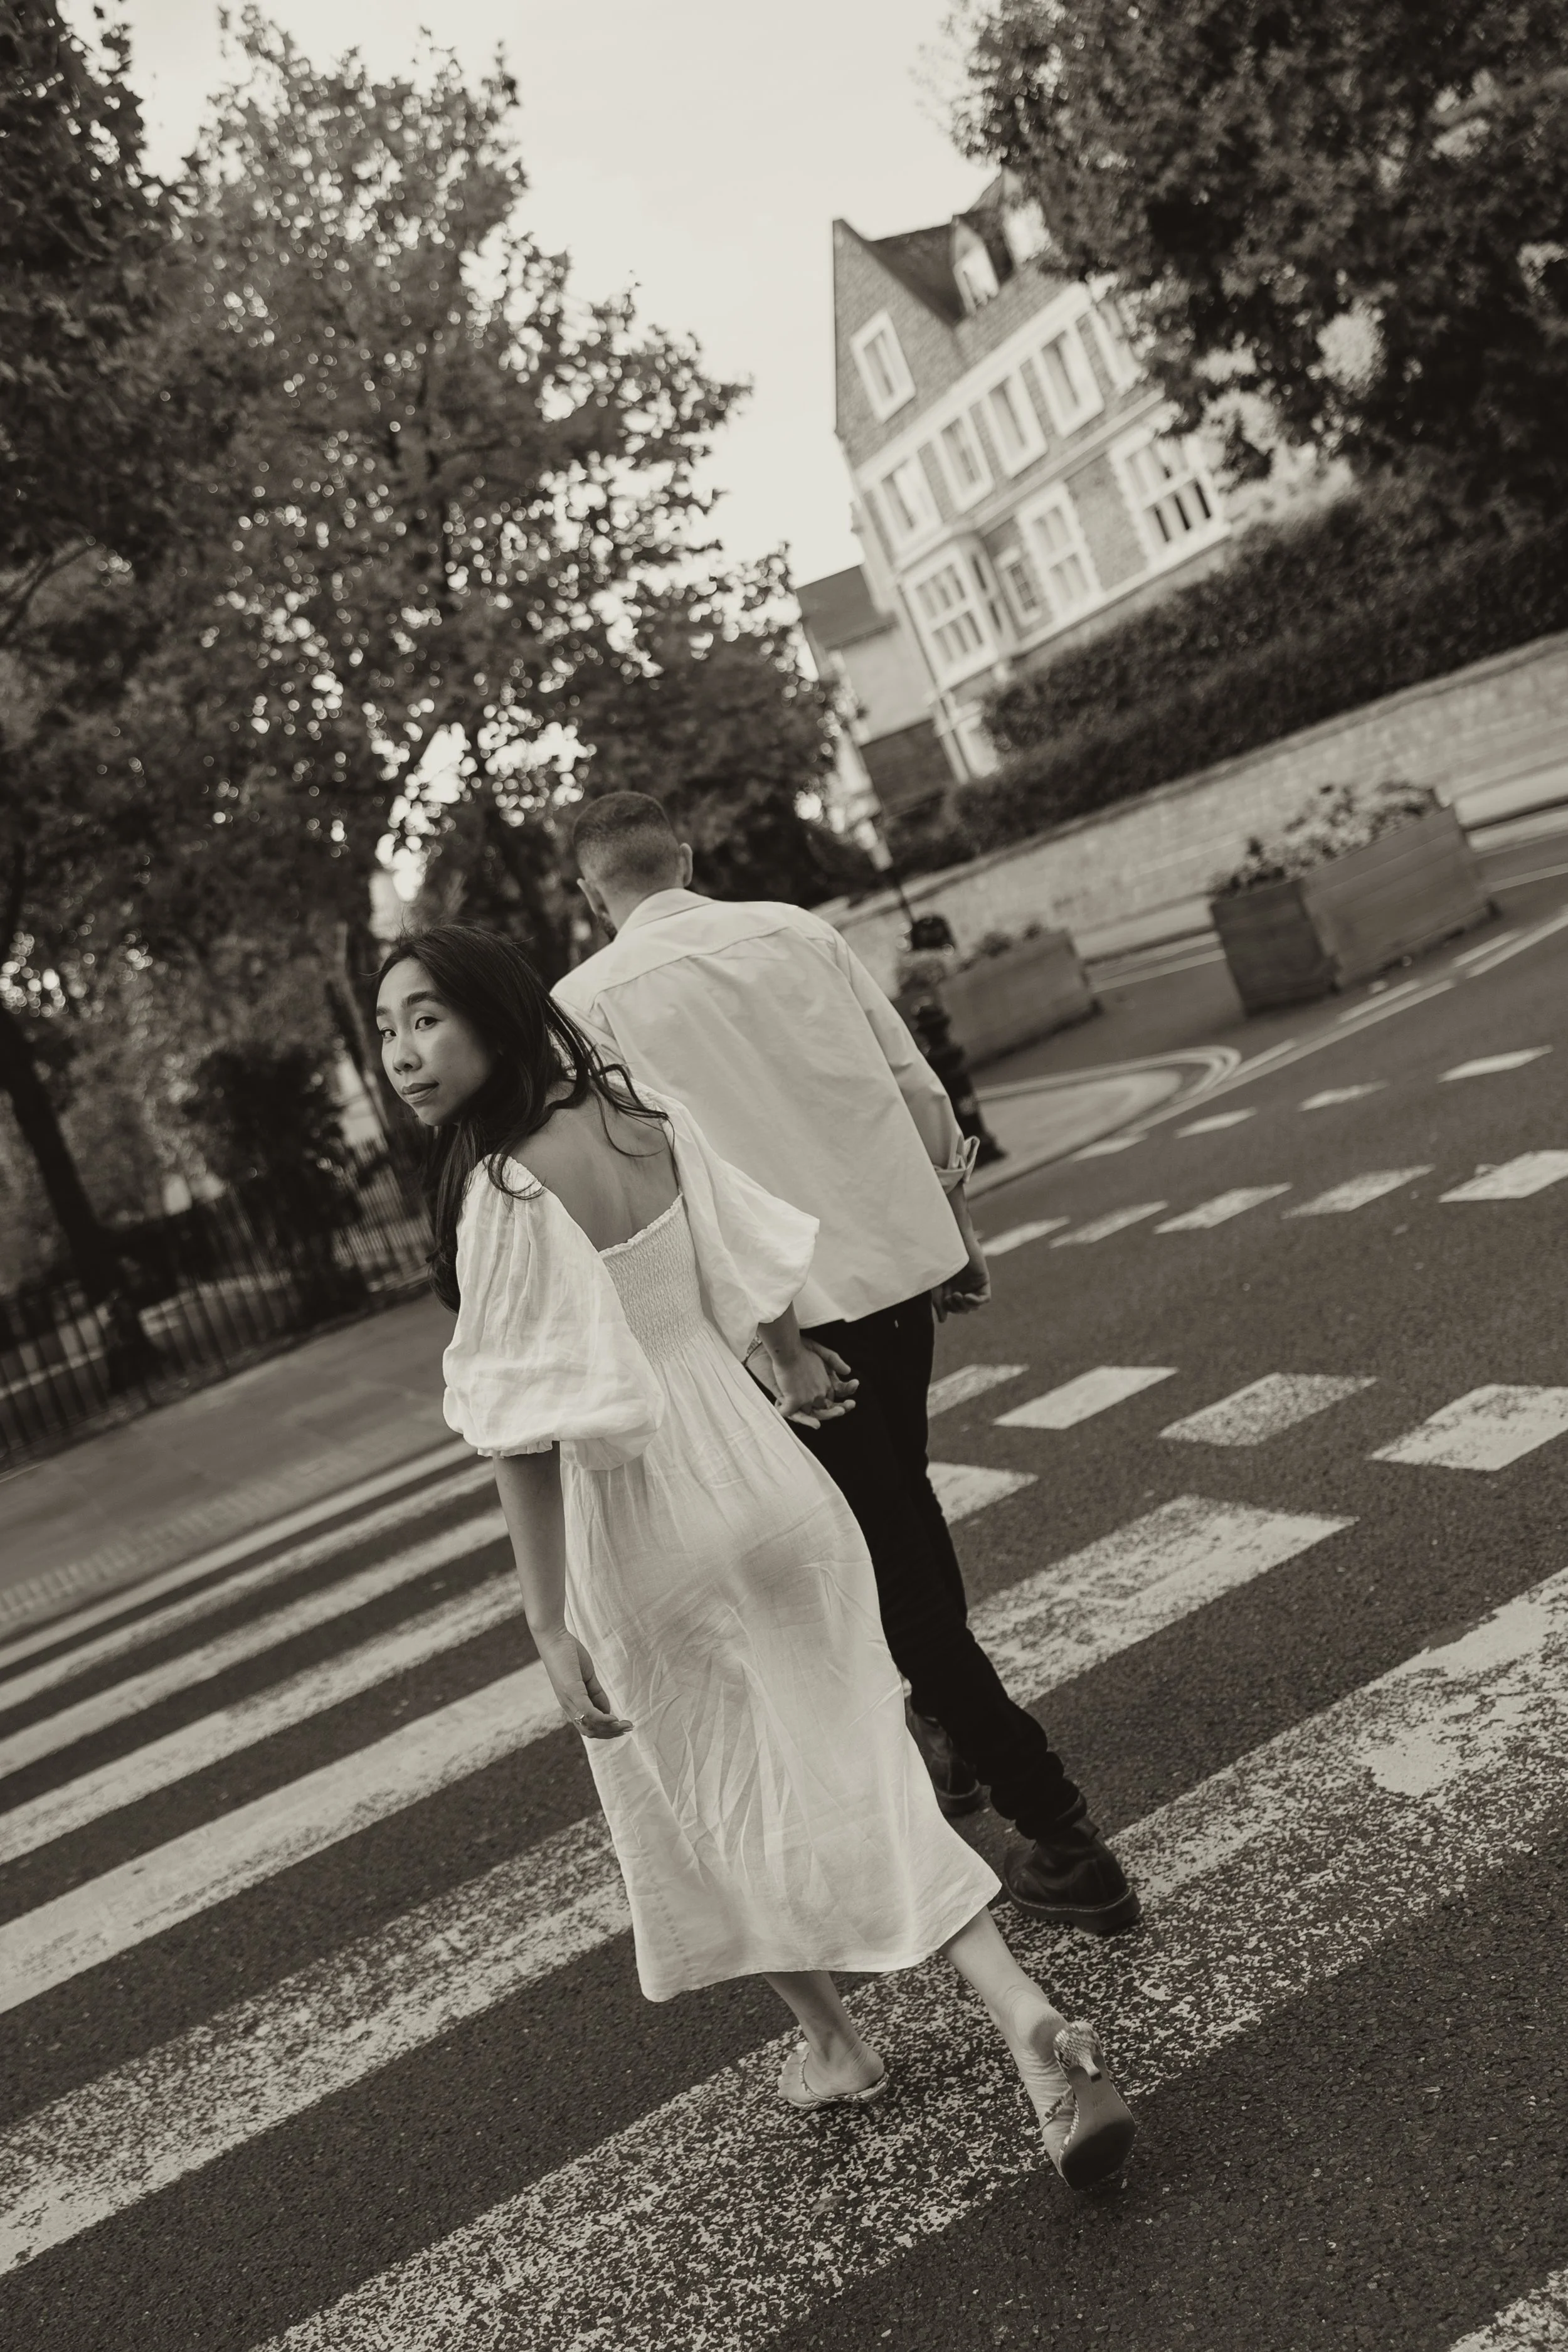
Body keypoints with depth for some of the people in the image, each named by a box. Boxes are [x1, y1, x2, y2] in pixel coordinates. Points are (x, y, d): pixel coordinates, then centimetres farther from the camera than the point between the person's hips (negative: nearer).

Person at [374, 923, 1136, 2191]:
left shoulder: (505, 1195, -21)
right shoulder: (647, 1120, -1)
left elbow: (527, 1432, -21)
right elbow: (753, 1263, 12)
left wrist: (551, 1625, -16)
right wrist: (795, 1367, 30)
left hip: (642, 1539, -5)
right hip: (766, 1480, 6)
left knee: (706, 1803, 18)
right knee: (848, 1776, 13)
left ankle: (833, 2041, 36)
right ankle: (1027, 2014, 5)